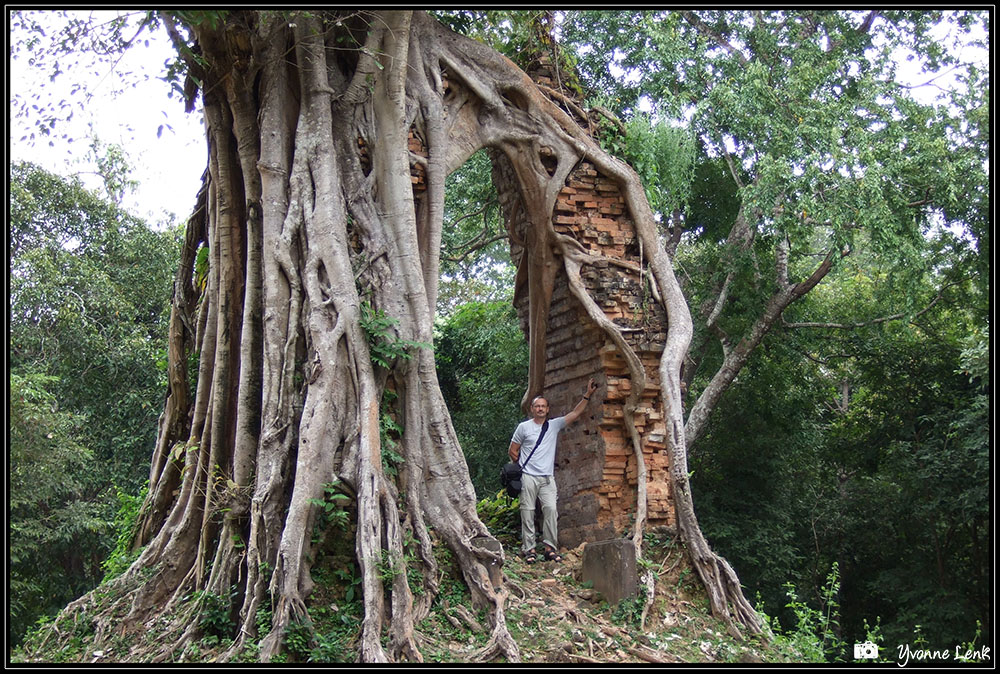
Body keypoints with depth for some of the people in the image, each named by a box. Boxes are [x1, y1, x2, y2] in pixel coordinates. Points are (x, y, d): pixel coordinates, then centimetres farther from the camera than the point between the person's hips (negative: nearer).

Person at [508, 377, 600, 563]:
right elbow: (512, 451, 10)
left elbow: (575, 414, 9)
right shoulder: (524, 427, 4)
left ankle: (550, 547, -6)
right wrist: (522, 466, 4)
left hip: (548, 477, 2)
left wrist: (588, 395, 6)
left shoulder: (554, 425, 11)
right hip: (529, 477, -2)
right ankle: (529, 548, 1)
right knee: (528, 511, -2)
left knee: (550, 509, -10)